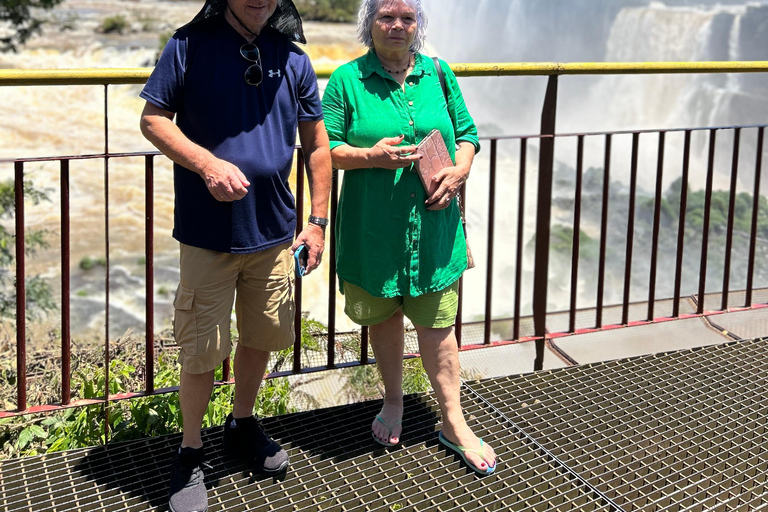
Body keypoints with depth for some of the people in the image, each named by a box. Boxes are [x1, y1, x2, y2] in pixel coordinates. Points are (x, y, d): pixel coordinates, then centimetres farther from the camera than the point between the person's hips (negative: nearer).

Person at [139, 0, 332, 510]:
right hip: (208, 235, -4)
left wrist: (318, 222, 5)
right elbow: (153, 119, -5)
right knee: (202, 350, 2)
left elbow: (317, 145, 9)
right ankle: (191, 452, 21)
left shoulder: (293, 59, 4)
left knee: (261, 337, 17)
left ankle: (243, 424, 40)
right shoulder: (191, 45, -4)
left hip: (274, 233, 4)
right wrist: (206, 163, -21)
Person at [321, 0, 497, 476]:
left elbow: (466, 132, 13)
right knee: (384, 316, 14)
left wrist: (460, 170, -7)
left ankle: (454, 422, 14)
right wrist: (371, 156, -20)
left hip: (433, 226, 1)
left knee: (437, 323, 4)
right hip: (374, 228, -1)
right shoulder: (348, 80, -2)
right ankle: (394, 401, 35)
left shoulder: (439, 74, 7)